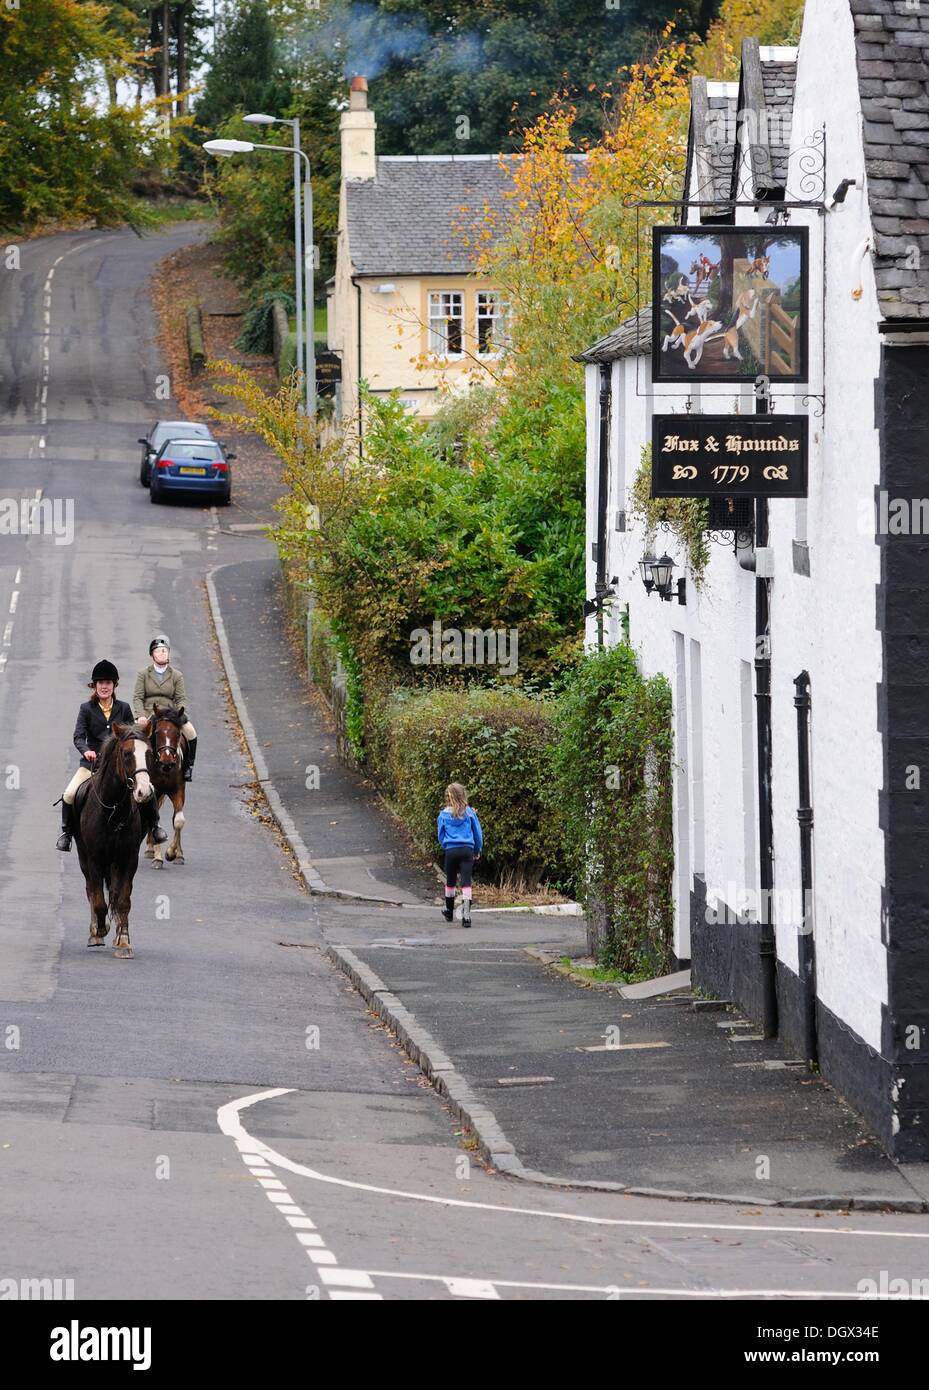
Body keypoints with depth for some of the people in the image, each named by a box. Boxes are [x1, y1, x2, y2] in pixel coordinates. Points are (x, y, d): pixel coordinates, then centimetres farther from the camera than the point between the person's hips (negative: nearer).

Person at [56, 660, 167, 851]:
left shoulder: (123, 708, 7)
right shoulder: (86, 709, 1)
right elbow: (79, 736, -9)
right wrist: (86, 750, -29)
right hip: (92, 763, -1)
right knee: (69, 794, -18)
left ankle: (154, 825, 10)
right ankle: (66, 832, 1)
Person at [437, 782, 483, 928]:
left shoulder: (444, 814, 0)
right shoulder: (469, 812, 0)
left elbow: (441, 836, 9)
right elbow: (478, 833, 7)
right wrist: (478, 850, 20)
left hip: (450, 850, 1)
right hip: (467, 850, -1)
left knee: (450, 882, 18)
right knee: (466, 882, -6)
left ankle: (449, 911, 36)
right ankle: (466, 914, -21)